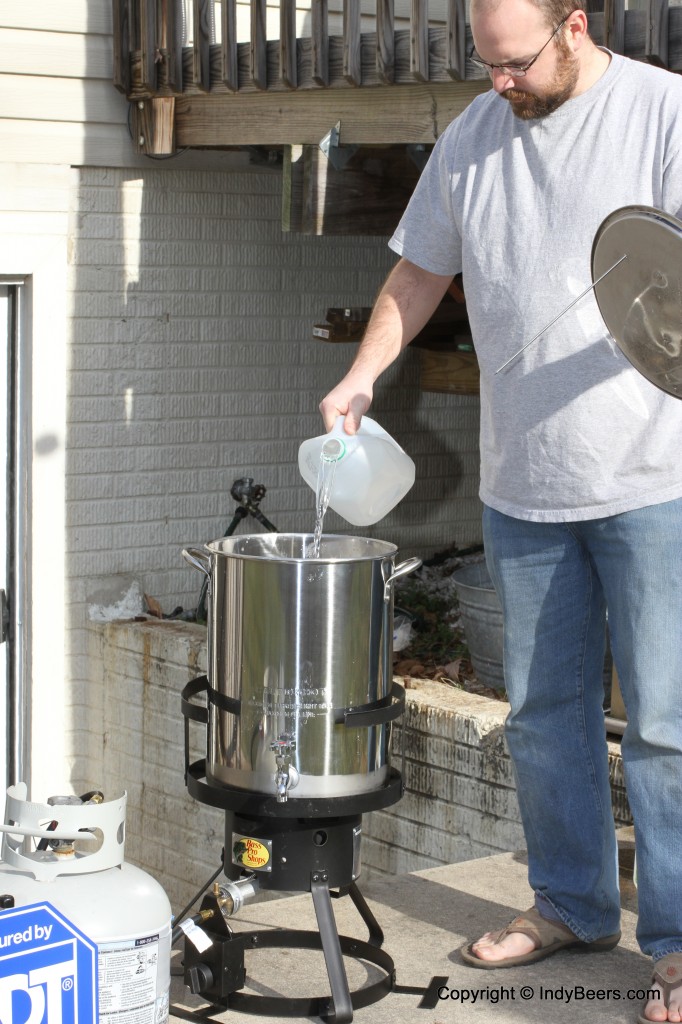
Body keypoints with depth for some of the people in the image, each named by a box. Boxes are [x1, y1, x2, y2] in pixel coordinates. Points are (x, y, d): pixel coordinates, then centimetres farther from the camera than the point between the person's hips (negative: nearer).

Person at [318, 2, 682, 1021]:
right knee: (543, 710, 13)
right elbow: (421, 272, 18)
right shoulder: (472, 137, 9)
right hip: (520, 481, 6)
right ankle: (571, 904, 28)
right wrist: (361, 375, 7)